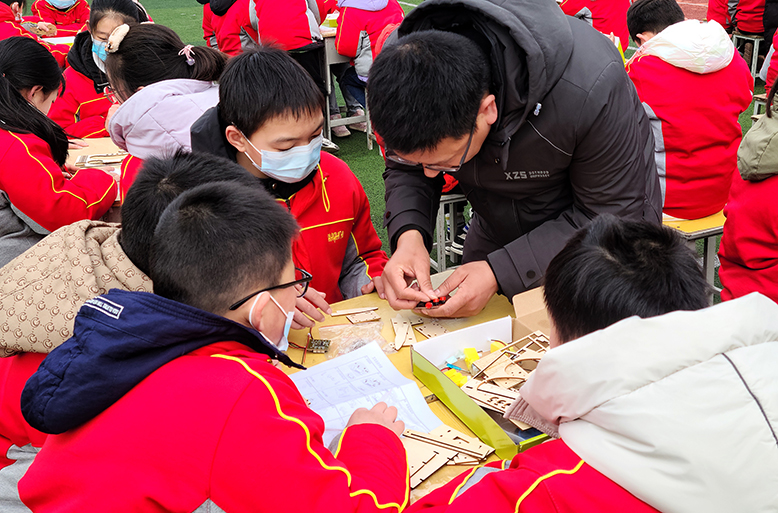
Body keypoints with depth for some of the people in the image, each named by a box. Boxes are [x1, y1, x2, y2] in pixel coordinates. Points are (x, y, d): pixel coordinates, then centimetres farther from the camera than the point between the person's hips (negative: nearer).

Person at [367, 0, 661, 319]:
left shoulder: (589, 88, -42)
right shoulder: (402, 68, -29)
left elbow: (610, 216, -30)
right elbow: (405, 169, -11)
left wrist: (500, 272, -38)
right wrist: (408, 233, -33)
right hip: (497, 233, 4)